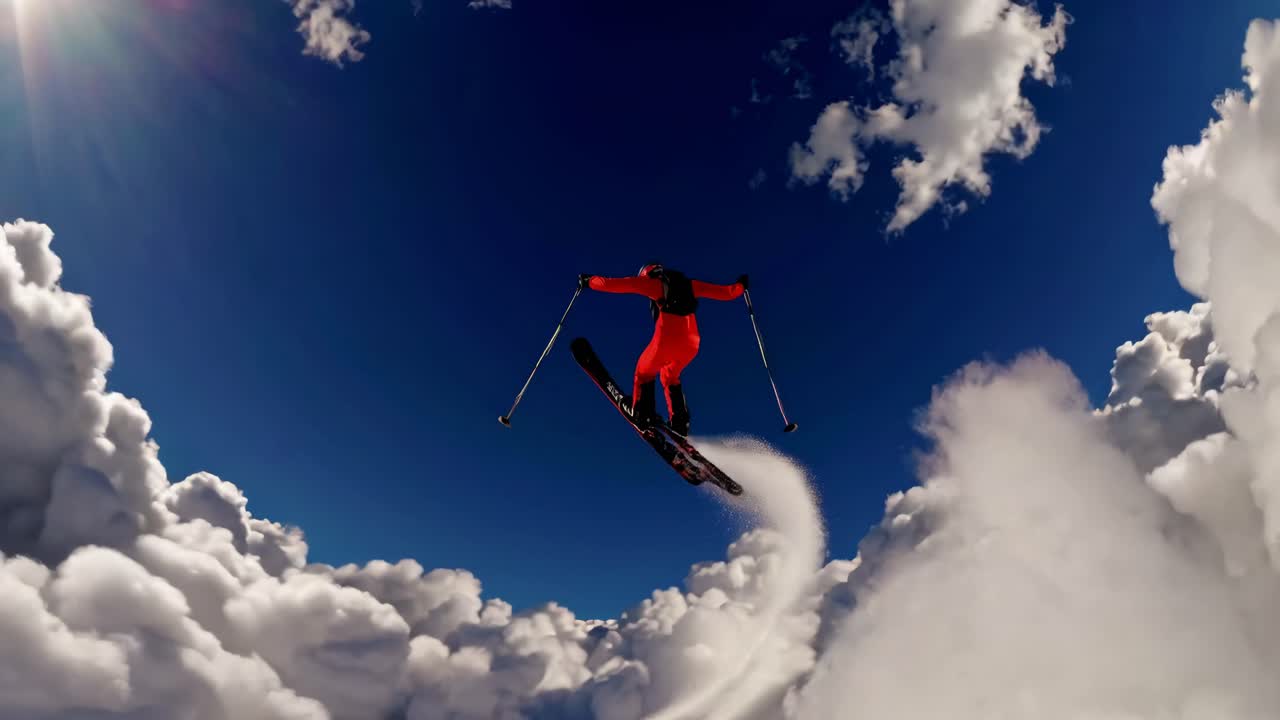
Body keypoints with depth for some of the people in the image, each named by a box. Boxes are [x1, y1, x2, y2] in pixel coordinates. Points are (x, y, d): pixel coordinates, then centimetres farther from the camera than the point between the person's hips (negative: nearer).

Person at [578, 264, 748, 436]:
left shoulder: (653, 281, 11)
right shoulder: (689, 284, 22)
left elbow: (613, 284, 8)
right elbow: (727, 293, 26)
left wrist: (589, 281, 21)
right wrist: (740, 286, 45)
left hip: (667, 338, -4)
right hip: (692, 342, 5)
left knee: (644, 372, 21)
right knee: (669, 376, 28)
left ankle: (644, 417, 5)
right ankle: (680, 422, 18)